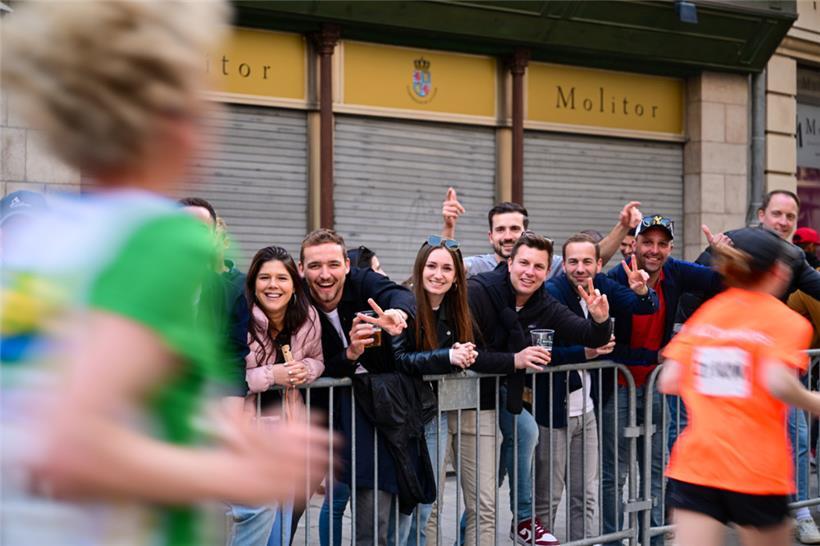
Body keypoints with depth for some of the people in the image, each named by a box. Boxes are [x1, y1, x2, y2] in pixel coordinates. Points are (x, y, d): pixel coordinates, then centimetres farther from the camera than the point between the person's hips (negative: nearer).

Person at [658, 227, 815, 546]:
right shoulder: (786, 321, -5)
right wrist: (812, 403, -1)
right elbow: (778, 383, -20)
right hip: (758, 469, -3)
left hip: (694, 462, 3)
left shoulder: (705, 313, 9)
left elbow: (669, 382, 4)